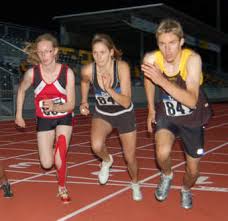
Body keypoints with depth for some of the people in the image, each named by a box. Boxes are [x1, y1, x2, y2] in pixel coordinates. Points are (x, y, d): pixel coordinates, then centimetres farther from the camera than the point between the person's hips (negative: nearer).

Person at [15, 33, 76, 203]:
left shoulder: (67, 72, -23)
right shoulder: (32, 73, -19)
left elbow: (71, 105, -18)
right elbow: (21, 90, 3)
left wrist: (55, 107, -37)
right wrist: (19, 115, 6)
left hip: (64, 118, -2)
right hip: (44, 120, 2)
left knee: (59, 160, -18)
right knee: (47, 164, 3)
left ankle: (62, 187, 11)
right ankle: (56, 150, 40)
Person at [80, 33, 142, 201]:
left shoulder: (122, 67, -30)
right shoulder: (88, 70, -23)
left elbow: (126, 102, -32)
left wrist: (109, 88, -45)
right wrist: (84, 102, -1)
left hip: (124, 114, -1)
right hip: (102, 114, 1)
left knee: (130, 157, 8)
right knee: (97, 146, -29)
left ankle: (135, 184, 42)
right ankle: (107, 160, 9)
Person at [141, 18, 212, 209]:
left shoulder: (192, 59, -29)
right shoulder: (151, 59, -21)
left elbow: (192, 101, -38)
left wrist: (162, 81, -46)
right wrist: (151, 110, 9)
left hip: (193, 118, -1)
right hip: (167, 114, 1)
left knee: (193, 170, 10)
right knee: (163, 152, -29)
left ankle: (186, 190, 47)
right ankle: (167, 175, 8)